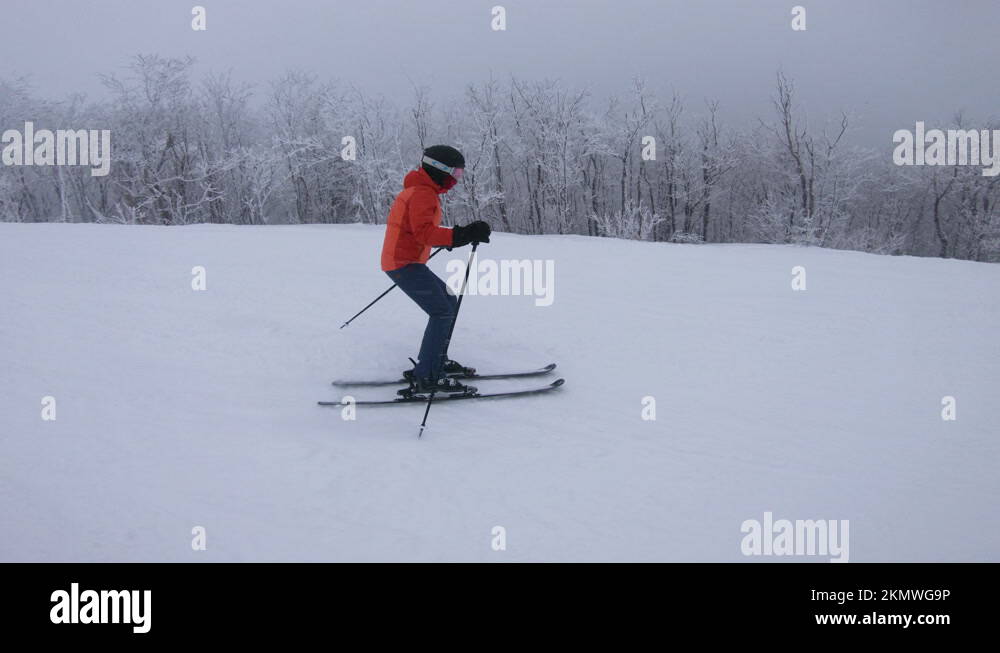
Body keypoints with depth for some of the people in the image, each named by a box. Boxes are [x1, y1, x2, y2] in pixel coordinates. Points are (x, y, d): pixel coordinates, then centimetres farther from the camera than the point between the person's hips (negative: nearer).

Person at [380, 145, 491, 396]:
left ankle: (436, 361, 22)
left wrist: (448, 238, 28)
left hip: (404, 262, 11)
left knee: (449, 301, 18)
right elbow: (424, 232, -30)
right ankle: (426, 377, -20)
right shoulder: (422, 193, -17)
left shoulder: (420, 190, 18)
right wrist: (462, 235, -37)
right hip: (405, 264, -11)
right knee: (442, 312, -15)